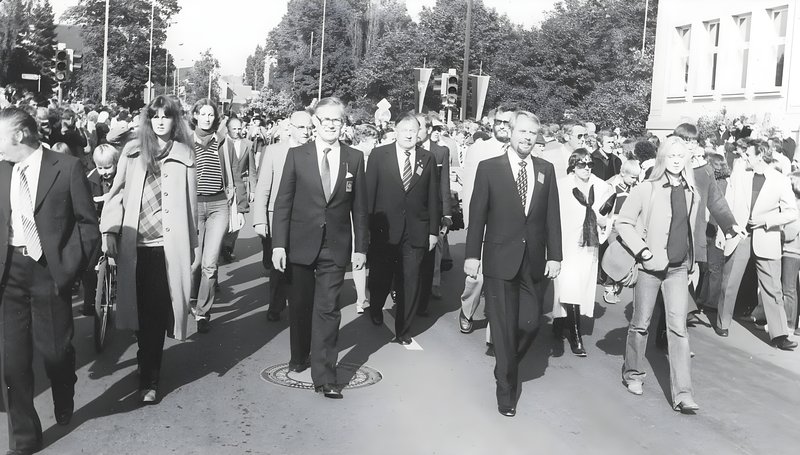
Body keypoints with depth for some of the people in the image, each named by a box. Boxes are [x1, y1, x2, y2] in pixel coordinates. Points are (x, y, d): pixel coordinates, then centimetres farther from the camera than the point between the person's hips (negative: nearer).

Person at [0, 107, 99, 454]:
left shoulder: (67, 168, -7)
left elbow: (88, 224, -5)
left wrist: (67, 268, -11)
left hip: (49, 271, -3)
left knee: (55, 350, 8)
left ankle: (64, 407, 41)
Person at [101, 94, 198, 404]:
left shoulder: (184, 157, 4)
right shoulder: (133, 153, 8)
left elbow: (190, 204, 6)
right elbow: (118, 193, 8)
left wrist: (193, 246, 7)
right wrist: (110, 230, -3)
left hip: (168, 246, -2)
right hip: (134, 244, 2)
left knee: (156, 312, -3)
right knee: (141, 310, 7)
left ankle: (149, 379, 6)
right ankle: (148, 367, 28)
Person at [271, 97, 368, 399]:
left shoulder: (355, 159, 2)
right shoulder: (297, 156, -1)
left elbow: (359, 207, 4)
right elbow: (283, 203, -1)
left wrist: (361, 247, 2)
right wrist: (279, 244, -6)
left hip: (335, 248, 0)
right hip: (301, 244, 1)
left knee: (327, 310, -2)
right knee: (300, 305, 15)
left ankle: (324, 376, 3)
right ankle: (299, 355, 38)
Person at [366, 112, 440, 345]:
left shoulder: (428, 159, 6)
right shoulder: (379, 155, 2)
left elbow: (433, 197, 7)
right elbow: (369, 192, 0)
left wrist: (434, 230, 3)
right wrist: (367, 226, -4)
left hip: (415, 232, 1)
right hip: (384, 230, -1)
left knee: (410, 284, 3)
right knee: (379, 279, 12)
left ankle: (403, 330, 18)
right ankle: (375, 309, 43)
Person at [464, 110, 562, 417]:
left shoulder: (546, 170, 7)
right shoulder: (489, 168, -2)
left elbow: (552, 216, 7)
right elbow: (477, 215, -2)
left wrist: (554, 256, 1)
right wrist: (472, 255, -6)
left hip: (533, 261, 3)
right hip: (500, 259, -3)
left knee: (530, 323, 2)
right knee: (504, 328, 3)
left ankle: (507, 365, 32)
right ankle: (506, 391, 17)